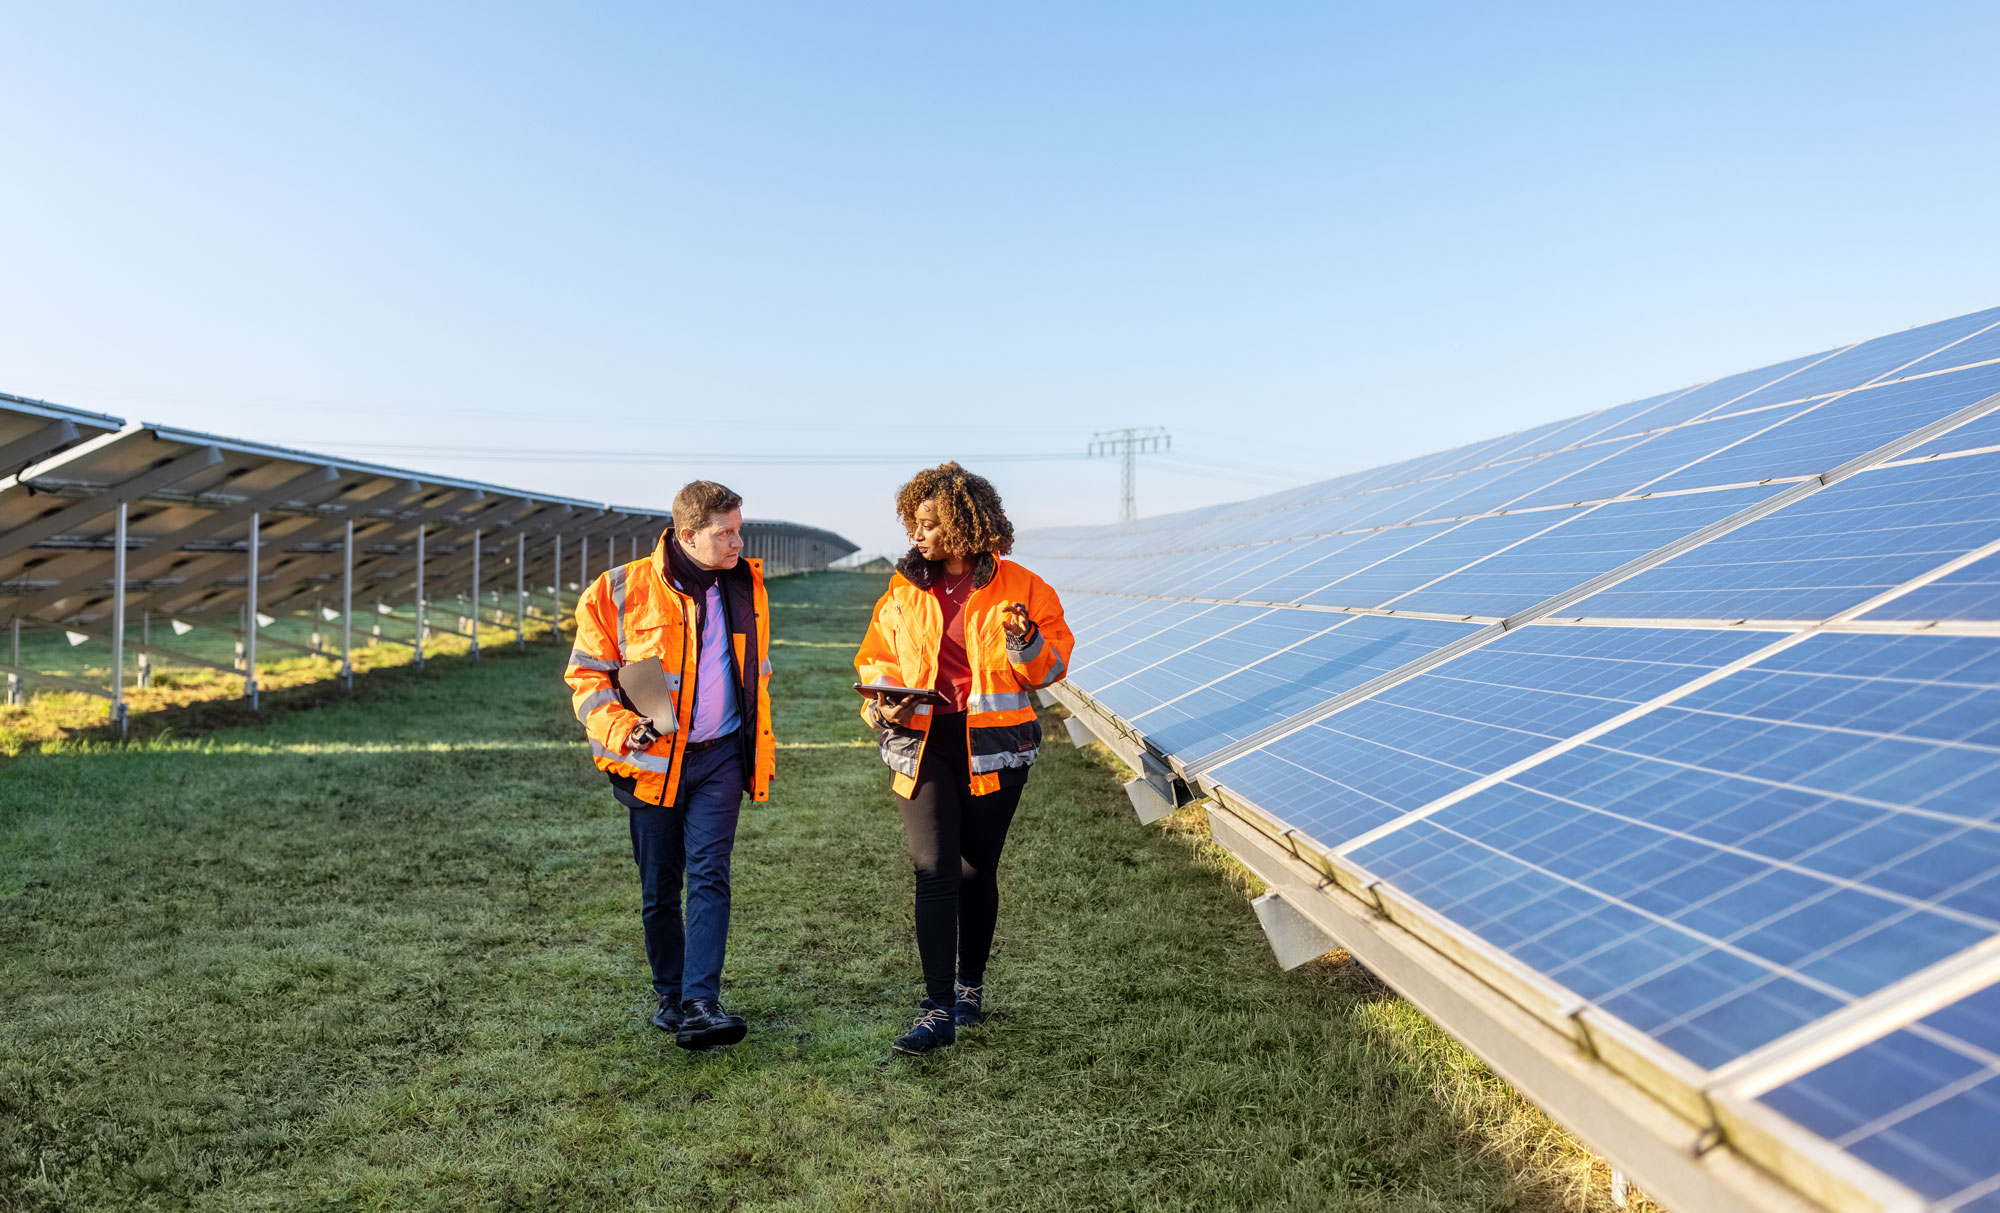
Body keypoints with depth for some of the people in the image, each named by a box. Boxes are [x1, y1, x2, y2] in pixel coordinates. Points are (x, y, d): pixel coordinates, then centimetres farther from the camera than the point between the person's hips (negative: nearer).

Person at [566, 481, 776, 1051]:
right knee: (659, 890, 9)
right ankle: (670, 995, 26)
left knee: (709, 877, -9)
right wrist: (620, 727, -19)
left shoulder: (746, 585, 6)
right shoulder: (621, 591, -8)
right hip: (652, 759, -1)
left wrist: (763, 749, 19)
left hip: (720, 756, 2)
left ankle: (700, 1003, -10)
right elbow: (587, 674, -2)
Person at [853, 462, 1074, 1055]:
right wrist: (880, 703, -3)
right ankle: (937, 1009, -4)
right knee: (934, 872, -8)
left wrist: (1026, 644, -18)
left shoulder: (1020, 588, -1)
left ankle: (970, 987, 31)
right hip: (922, 742, 1)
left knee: (978, 871, 11)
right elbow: (876, 658, 16)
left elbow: (1050, 668, 3)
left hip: (992, 746, -1)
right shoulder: (905, 589, 7)